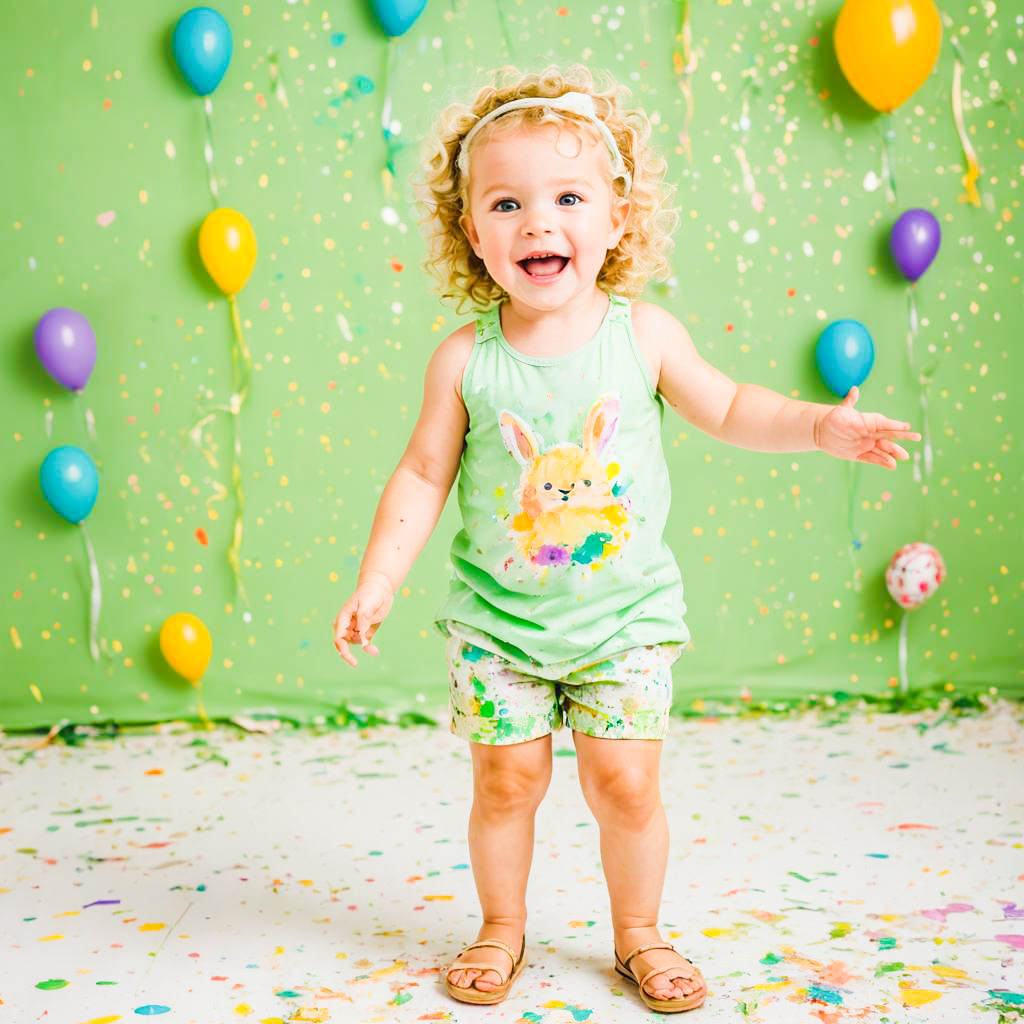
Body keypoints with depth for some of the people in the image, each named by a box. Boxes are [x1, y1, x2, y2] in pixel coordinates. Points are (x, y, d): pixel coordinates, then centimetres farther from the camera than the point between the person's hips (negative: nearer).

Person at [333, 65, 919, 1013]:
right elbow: (423, 476, -4)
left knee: (624, 782, 3)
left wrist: (820, 423, -4)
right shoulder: (464, 359, -11)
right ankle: (502, 929, 31)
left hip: (625, 613, 1)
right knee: (506, 779, 6)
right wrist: (375, 582, -8)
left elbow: (725, 408, 7)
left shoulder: (644, 334, -8)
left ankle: (637, 934, 28)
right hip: (498, 617, 0)